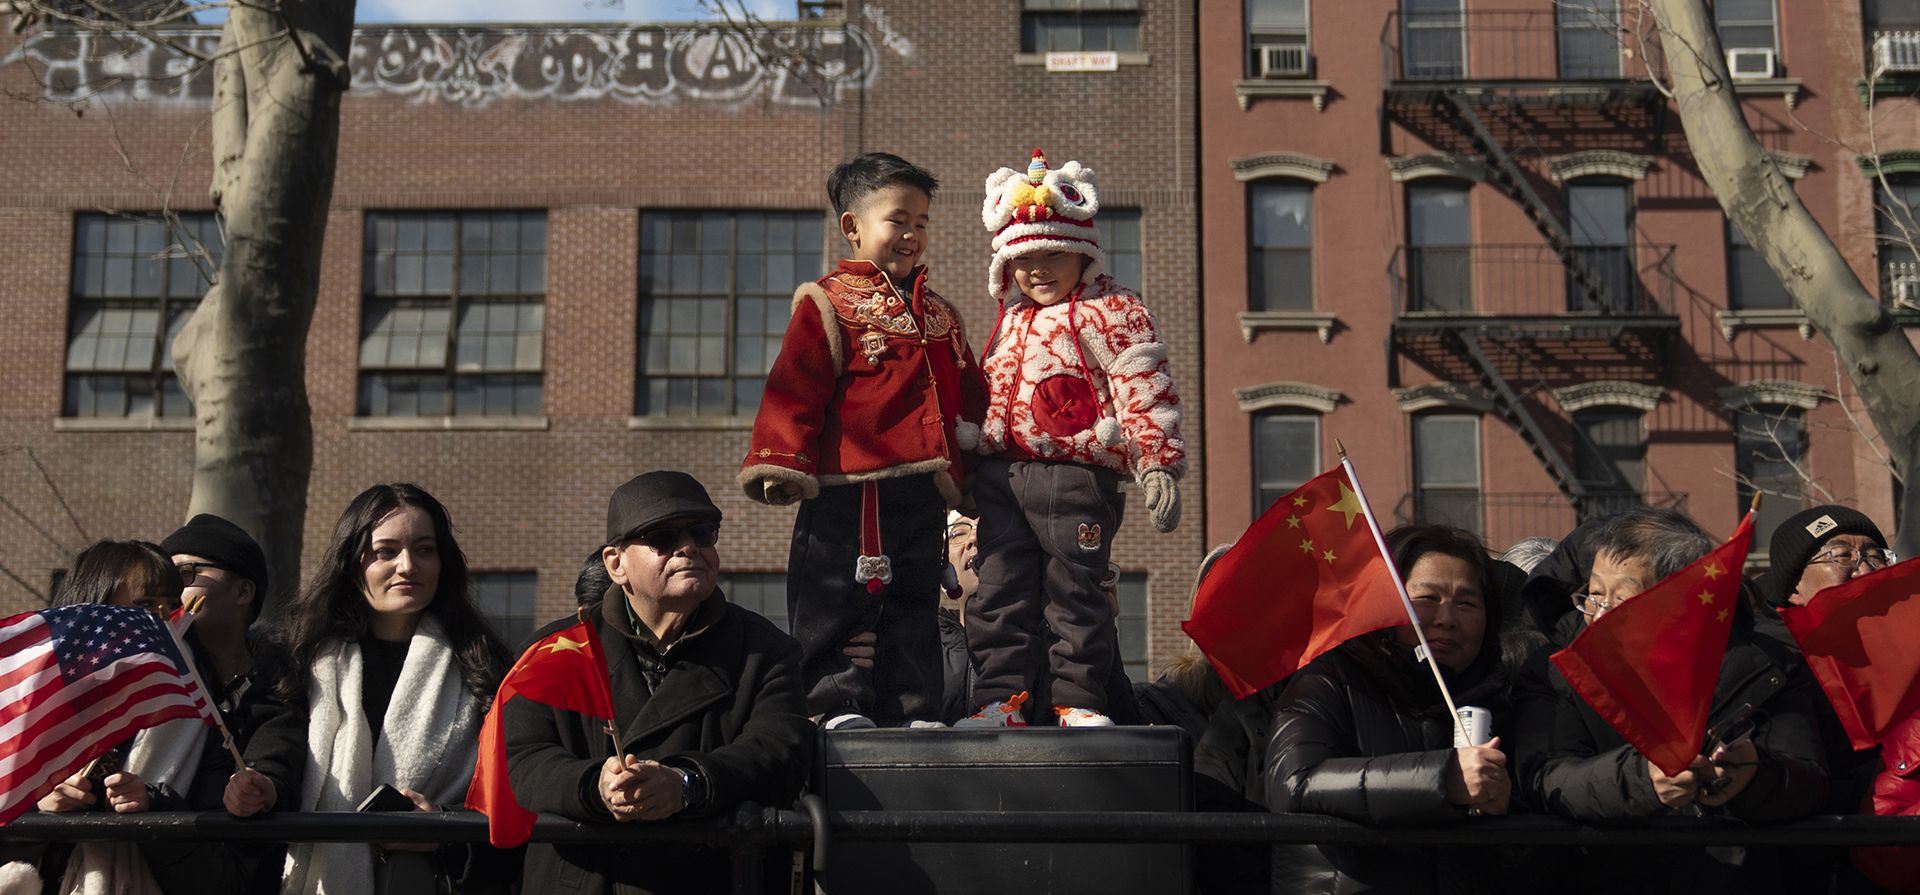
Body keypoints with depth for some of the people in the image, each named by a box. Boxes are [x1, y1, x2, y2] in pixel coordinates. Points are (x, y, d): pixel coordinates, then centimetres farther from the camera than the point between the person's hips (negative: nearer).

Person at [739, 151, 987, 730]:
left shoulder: (938, 315, 18)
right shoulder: (829, 304, -2)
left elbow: (967, 390, 25)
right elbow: (795, 390, -8)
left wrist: (966, 452, 16)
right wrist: (783, 465, -15)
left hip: (923, 489, 6)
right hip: (849, 487, -6)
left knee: (913, 604, 10)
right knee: (837, 598, -3)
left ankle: (912, 712, 16)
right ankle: (836, 704, 5)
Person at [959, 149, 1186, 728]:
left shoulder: (1113, 313, -2)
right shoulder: (1011, 320, 19)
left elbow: (1145, 393, -8)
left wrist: (1157, 465, -17)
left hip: (1076, 475, -6)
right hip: (1000, 477, 7)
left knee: (1073, 590, 0)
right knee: (1000, 590, 6)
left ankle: (1077, 698, 8)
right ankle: (1002, 697, 11)